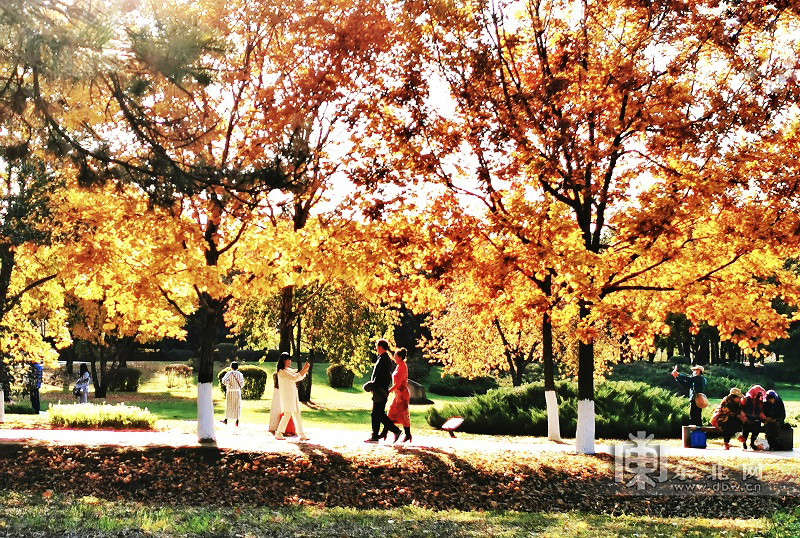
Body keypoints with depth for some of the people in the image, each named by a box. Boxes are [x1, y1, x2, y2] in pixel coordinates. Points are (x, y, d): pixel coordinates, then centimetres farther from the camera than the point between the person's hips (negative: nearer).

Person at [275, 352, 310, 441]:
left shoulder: (289, 370, 16)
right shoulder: (282, 371, -12)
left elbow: (300, 377, 19)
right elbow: (294, 378, -19)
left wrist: (305, 369, 4)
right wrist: (303, 369, -15)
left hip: (293, 395, 9)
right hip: (286, 396, -9)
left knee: (297, 414, 6)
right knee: (287, 414, -9)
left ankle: (302, 435, 7)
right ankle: (278, 433, 0)